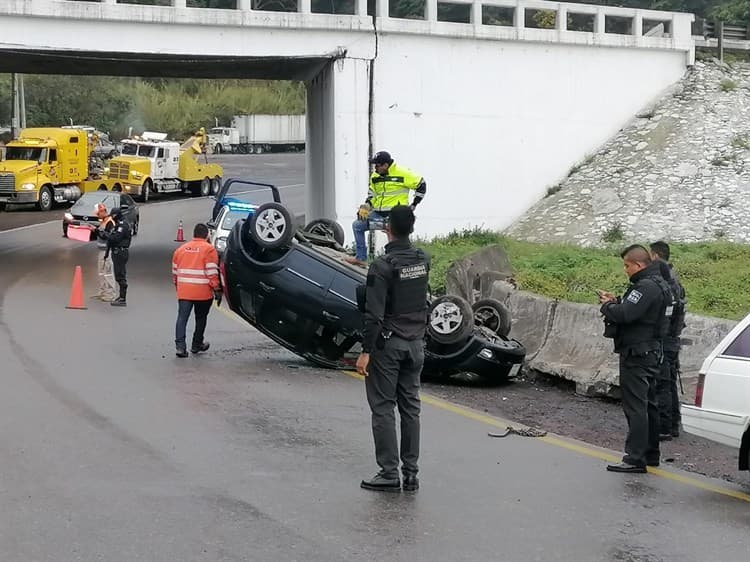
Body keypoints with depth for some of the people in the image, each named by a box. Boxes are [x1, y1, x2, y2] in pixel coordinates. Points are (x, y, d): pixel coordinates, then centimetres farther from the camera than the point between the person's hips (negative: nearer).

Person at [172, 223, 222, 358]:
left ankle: (180, 346, -17)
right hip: (203, 292, -3)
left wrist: (177, 286, 29)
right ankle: (196, 345, 25)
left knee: (182, 317, -3)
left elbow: (175, 271, 18)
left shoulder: (181, 249, 12)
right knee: (201, 318, 14)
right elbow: (212, 272, -10)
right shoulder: (209, 249, -4)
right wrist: (217, 290, -6)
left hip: (184, 291, 3)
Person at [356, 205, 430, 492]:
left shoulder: (382, 266, -17)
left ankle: (389, 474, 0)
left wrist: (365, 352, -17)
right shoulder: (423, 260, 3)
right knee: (410, 407, 10)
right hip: (416, 344, 6)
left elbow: (374, 314, -21)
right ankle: (410, 473, 11)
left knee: (383, 408, 0)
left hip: (387, 345, -6)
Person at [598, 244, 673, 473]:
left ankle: (635, 458, -11)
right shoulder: (658, 284, 15)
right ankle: (650, 454, 25)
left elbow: (625, 315, -27)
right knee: (648, 405, 17)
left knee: (635, 407, -10)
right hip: (651, 353, 11)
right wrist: (615, 302, 4)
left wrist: (607, 306, -9)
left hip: (636, 355, -11)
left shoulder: (646, 287, -19)